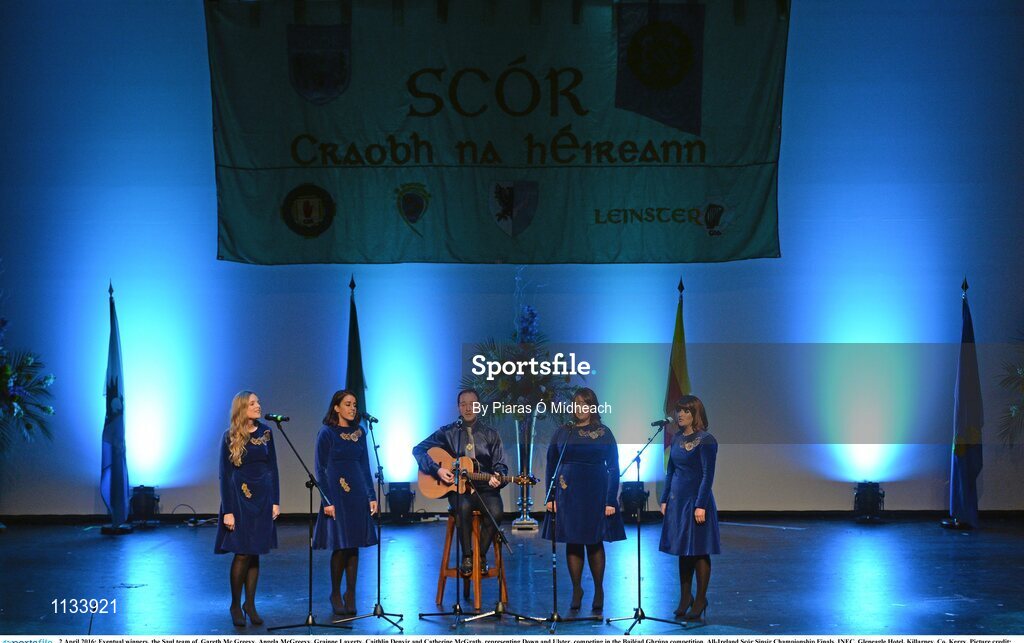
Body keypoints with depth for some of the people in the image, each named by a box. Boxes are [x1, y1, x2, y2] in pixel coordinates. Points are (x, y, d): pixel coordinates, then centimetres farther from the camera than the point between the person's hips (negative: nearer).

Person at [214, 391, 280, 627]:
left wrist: (275, 501, 4)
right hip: (239, 499, -4)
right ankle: (235, 605, 10)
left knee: (255, 553, 6)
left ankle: (250, 604, 15)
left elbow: (273, 468, 9)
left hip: (262, 499, 4)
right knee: (242, 553, -5)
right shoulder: (230, 437, -6)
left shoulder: (265, 432, 5)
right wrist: (228, 511, -10)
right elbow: (225, 475, -6)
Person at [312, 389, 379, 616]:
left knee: (354, 546, 5)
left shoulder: (359, 432, 9)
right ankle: (335, 595, 13)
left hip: (358, 495, 5)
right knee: (340, 547, -2)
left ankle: (350, 595, 12)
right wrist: (327, 501, -13)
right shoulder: (327, 433, -6)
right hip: (336, 495, -5)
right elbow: (320, 469, -7)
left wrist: (372, 496, 7)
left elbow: (365, 467, 13)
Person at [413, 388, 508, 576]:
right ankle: (466, 557, -19)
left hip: (484, 488, 1)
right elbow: (418, 450, 4)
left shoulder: (490, 435, 11)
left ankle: (481, 555, -8)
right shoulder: (447, 432, 7)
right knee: (463, 507, -37)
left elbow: (500, 465, 10)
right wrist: (437, 470, -10)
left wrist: (497, 478, -14)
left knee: (496, 511, -31)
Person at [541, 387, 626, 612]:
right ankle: (576, 589, 15)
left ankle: (598, 590, 15)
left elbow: (613, 468, -1)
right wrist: (550, 497, -1)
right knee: (573, 542, 4)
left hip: (595, 493, -2)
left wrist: (611, 500, -7)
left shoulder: (604, 433, 1)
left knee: (595, 542, 3)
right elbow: (551, 466, 7)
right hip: (568, 494, 2)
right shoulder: (563, 433, 6)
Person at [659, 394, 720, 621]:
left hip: (696, 500, -7)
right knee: (683, 550, 11)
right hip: (677, 499, 7)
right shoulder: (677, 439, 10)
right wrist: (665, 499, 11)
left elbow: (708, 475, -13)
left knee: (699, 551, 0)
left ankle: (700, 600, 8)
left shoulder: (706, 440, -11)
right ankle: (685, 598, 19)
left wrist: (701, 505, -17)